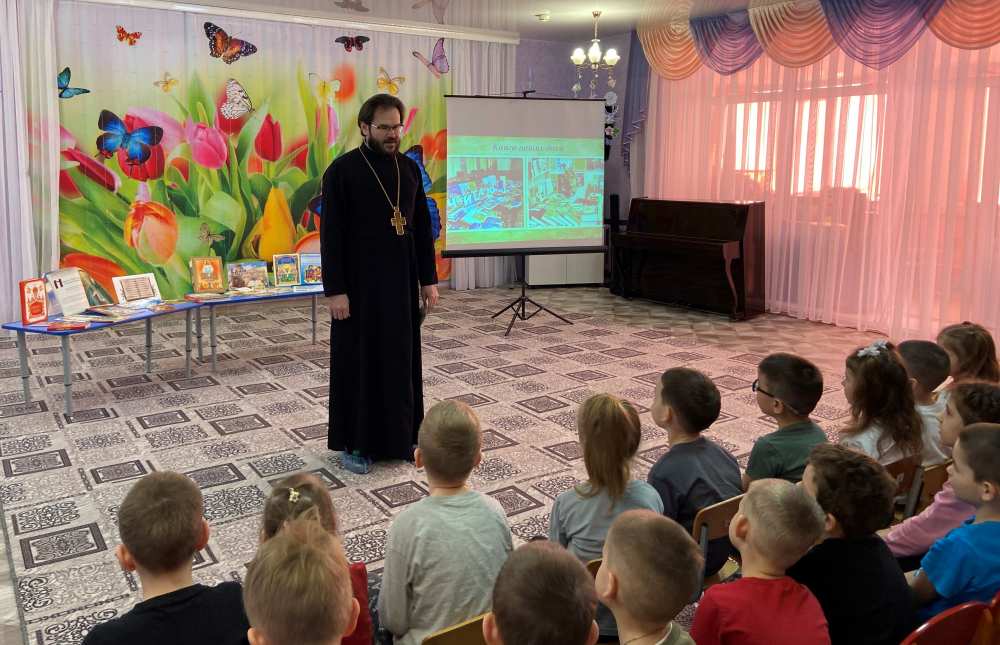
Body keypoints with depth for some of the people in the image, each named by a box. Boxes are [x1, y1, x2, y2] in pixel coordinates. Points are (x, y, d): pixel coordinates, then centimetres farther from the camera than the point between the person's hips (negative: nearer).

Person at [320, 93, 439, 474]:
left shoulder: (409, 169, 7)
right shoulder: (342, 170, -8)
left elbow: (422, 228, 11)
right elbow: (331, 235, -10)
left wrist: (428, 279, 8)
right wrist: (334, 290, -14)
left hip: (402, 282, 5)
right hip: (359, 284, -5)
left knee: (401, 359, 11)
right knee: (358, 361, 5)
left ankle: (400, 438, 24)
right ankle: (354, 443, 17)